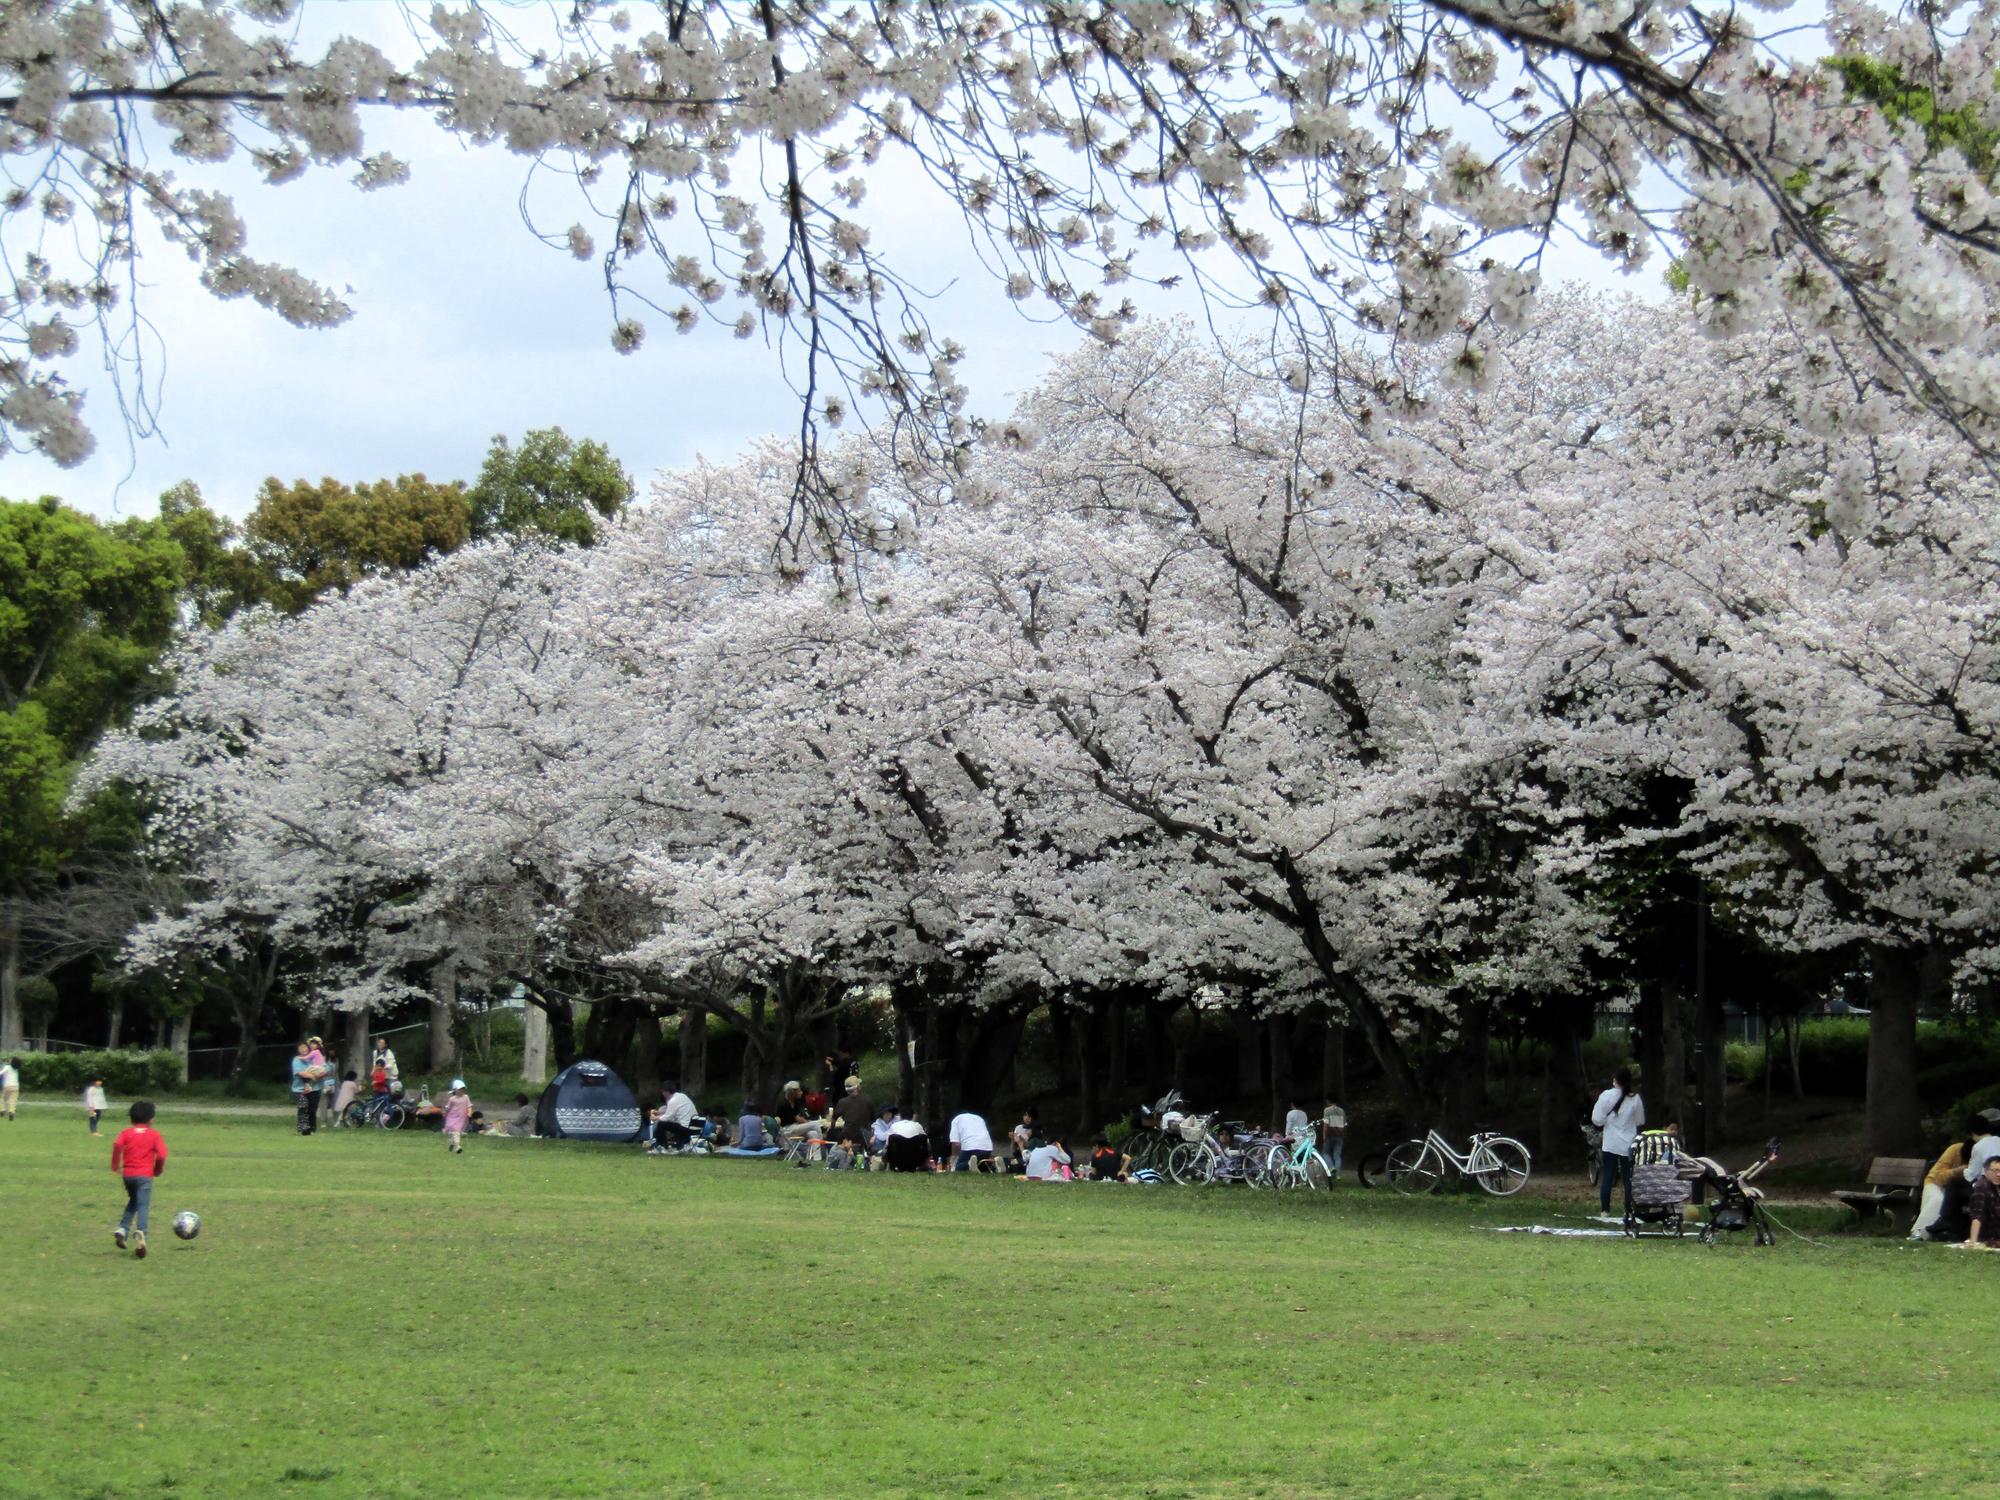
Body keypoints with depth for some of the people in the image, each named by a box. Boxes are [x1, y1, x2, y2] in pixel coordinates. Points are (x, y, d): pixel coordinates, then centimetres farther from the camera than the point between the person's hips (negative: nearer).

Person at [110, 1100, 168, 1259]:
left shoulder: (126, 1133, 8)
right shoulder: (155, 1135, 5)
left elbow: (117, 1145, -12)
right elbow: (162, 1155, -6)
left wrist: (115, 1165, -3)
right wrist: (158, 1170, 11)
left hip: (127, 1174, 3)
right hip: (144, 1175, -3)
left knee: (133, 1202, 25)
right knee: (143, 1206, -9)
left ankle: (123, 1229, 11)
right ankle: (140, 1231, -33)